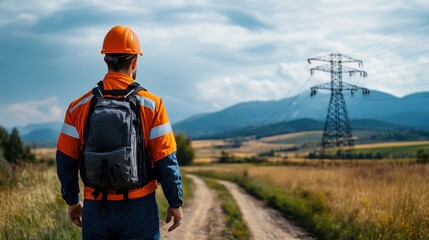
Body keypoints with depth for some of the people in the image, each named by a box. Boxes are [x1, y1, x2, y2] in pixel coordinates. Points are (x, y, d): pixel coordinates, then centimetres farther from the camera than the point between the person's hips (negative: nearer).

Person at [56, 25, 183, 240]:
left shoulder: (79, 107, 1)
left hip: (95, 208, 2)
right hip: (139, 207, -2)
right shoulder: (151, 104, -6)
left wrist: (72, 201, 17)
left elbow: (65, 160, 4)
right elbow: (165, 161, -7)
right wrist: (175, 203, 4)